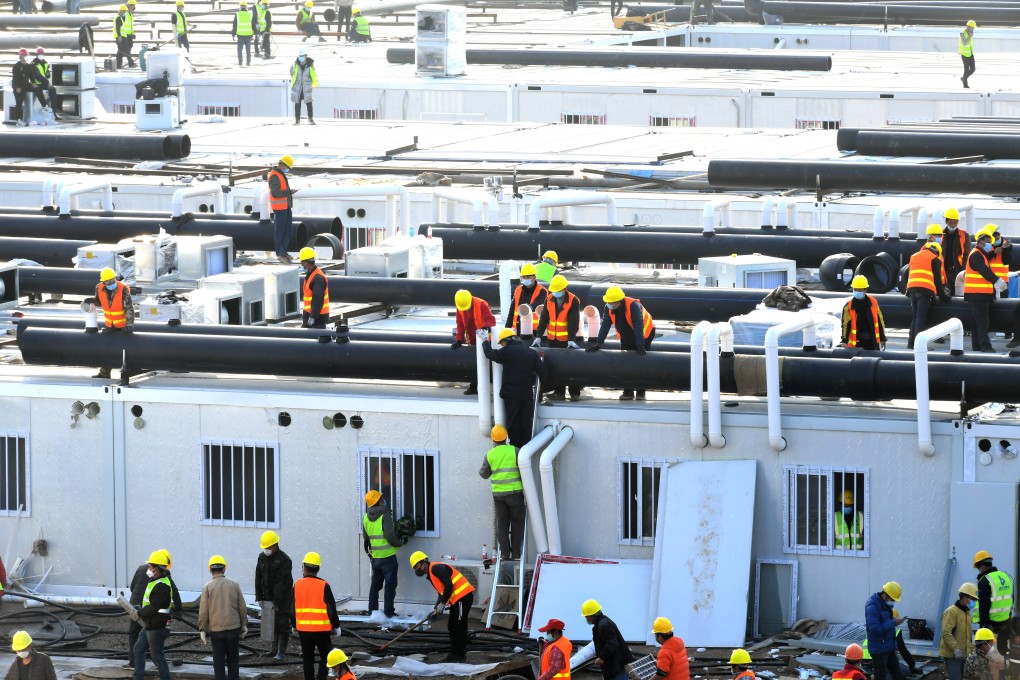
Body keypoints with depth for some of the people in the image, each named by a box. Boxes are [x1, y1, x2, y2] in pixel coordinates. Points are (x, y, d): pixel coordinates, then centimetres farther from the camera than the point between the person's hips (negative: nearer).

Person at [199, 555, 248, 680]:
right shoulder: (234, 584, 0)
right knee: (232, 660, 12)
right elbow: (242, 608, 3)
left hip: (216, 630, -2)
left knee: (219, 661, 5)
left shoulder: (207, 587, -6)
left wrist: (202, 629, 2)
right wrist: (244, 625, 13)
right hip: (234, 628, 2)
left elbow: (203, 611, -6)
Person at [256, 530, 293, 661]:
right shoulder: (262, 557, 6)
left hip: (283, 598, -7)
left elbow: (281, 582, -19)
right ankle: (274, 649, 17)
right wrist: (259, 597, 2)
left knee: (282, 624, -5)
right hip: (269, 597, 7)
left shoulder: (284, 560, -16)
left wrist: (277, 601, -20)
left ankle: (282, 652, -2)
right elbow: (258, 578, 7)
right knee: (271, 623, 9)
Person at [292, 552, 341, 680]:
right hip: (322, 629, -3)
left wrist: (294, 625, 22)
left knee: (308, 658, 12)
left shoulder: (297, 585, -1)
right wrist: (336, 625, 5)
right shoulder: (323, 586, -11)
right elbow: (331, 608, -8)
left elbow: (292, 608, 7)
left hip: (303, 629, 3)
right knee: (325, 656, 8)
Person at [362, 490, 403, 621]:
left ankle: (372, 610, 18)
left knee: (375, 584, 16)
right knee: (390, 584, 0)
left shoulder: (366, 517, 5)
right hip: (388, 556, -6)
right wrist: (401, 542, -3)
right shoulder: (385, 516, -16)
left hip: (375, 556, 6)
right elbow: (390, 537, -21)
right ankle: (388, 612, 0)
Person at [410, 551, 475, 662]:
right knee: (451, 627, 14)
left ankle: (460, 655, -4)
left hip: (463, 596, -11)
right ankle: (454, 654, 20)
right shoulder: (431, 575, 19)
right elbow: (441, 592, 23)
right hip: (456, 599, 11)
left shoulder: (436, 568, -13)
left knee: (459, 627, -7)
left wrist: (442, 604, -14)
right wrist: (436, 609, 11)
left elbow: (449, 585, -21)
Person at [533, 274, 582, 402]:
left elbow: (573, 322, -15)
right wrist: (538, 336, -5)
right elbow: (544, 319, 2)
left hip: (567, 340, -4)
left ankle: (575, 393, 5)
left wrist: (571, 339, -22)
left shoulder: (573, 301, -10)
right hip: (552, 339, 4)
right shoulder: (549, 299, 3)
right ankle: (559, 392, 13)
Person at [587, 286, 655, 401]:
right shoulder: (608, 308, -18)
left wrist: (640, 346, -40)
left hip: (645, 334, -5)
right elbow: (605, 326, -17)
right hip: (626, 338, 5)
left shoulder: (633, 306, -34)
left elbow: (639, 327, -36)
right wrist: (598, 344, -23)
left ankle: (641, 393, 0)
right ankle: (628, 392, 4)